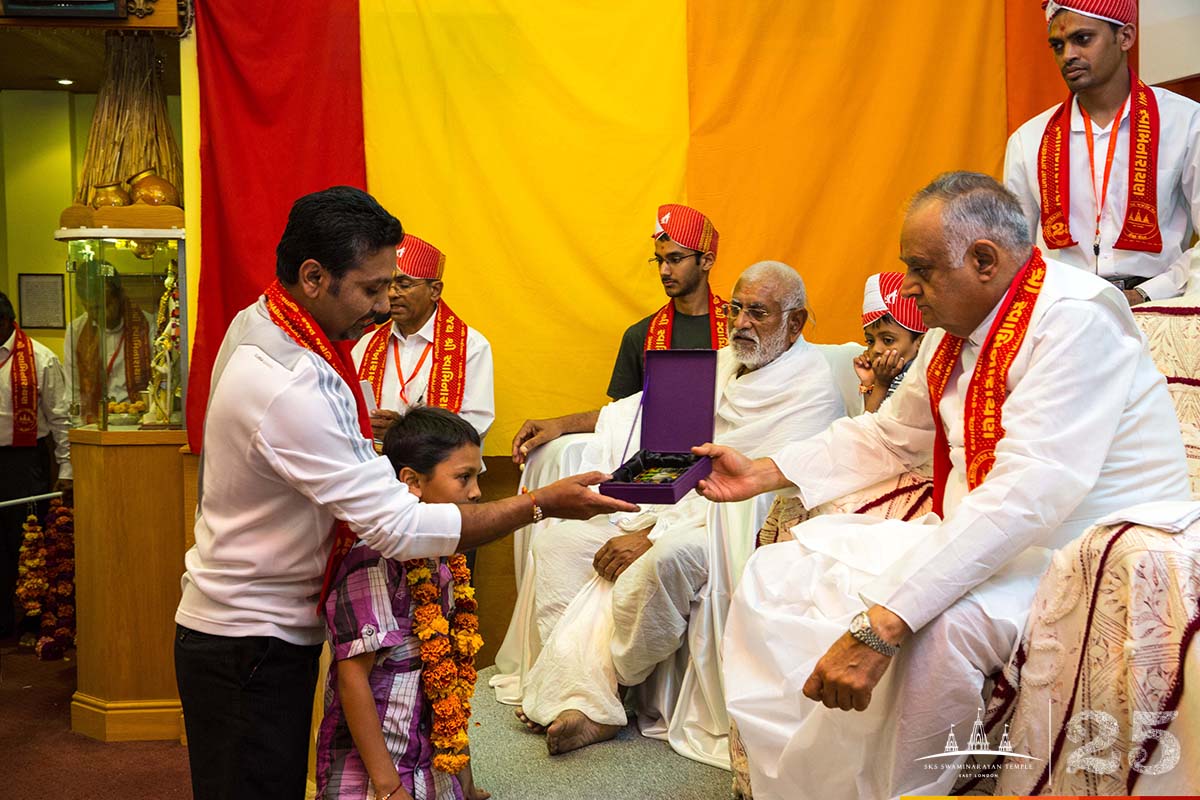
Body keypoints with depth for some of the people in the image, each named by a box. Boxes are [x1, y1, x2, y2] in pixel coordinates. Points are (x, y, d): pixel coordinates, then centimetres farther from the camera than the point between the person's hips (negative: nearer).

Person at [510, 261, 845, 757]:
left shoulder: (812, 390, -12)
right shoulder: (722, 363, 14)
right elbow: (645, 408, 23)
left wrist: (653, 536, -23)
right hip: (675, 509, 9)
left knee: (664, 558, -39)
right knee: (556, 544, -3)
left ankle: (606, 688, -13)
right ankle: (581, 698, -12)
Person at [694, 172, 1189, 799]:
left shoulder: (1075, 317, -21)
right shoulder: (953, 331, 7)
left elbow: (1028, 496, -33)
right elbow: (887, 435, 21)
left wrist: (883, 623, -37)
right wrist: (763, 474, 11)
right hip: (973, 537, 9)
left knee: (940, 625, -38)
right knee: (779, 570, 1)